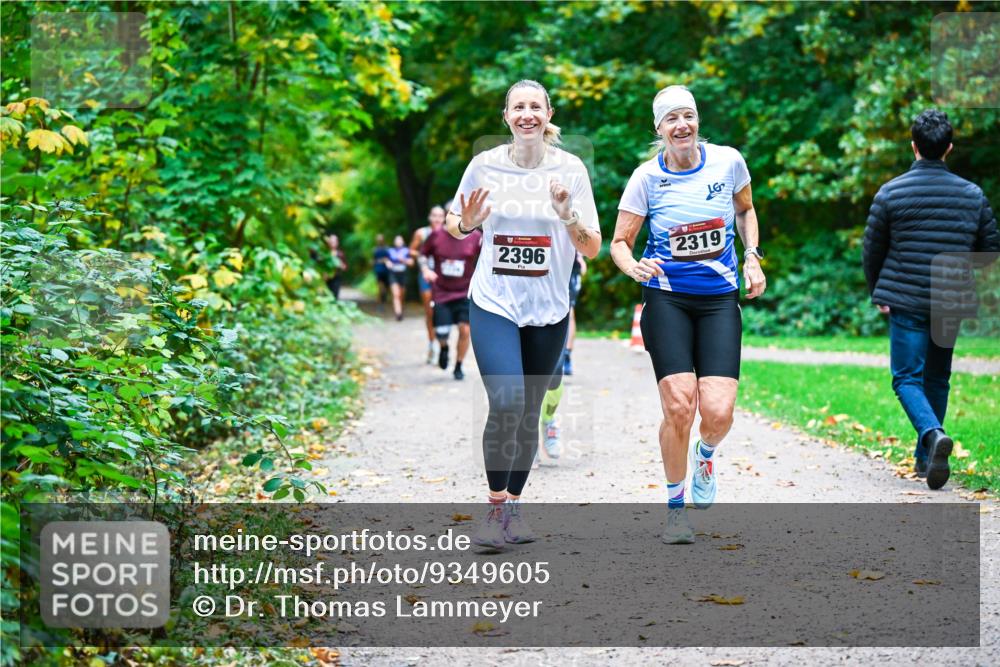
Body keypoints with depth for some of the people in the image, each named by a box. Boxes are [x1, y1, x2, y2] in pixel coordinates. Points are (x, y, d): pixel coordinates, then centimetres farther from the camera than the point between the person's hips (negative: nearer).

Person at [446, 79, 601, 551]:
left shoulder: (570, 168, -3)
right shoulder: (485, 165, -3)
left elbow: (592, 249, -3)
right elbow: (455, 226, 11)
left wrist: (568, 216, -21)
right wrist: (467, 223, -12)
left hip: (548, 310, 2)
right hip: (494, 304, -1)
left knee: (529, 413, 9)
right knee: (506, 404, -19)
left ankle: (514, 505, 27)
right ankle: (495, 507, -4)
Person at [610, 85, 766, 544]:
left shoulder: (728, 161, 0)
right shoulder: (647, 177, -4)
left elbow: (745, 210, 20)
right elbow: (619, 243, 0)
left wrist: (752, 258, 6)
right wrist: (633, 266, -22)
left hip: (720, 299, 1)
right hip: (667, 299, -1)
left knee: (718, 411, -14)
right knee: (679, 407, -14)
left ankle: (705, 455, 25)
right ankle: (676, 508, 7)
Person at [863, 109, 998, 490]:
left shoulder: (890, 193, -4)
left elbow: (872, 251, 2)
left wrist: (877, 296, 15)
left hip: (906, 301, -3)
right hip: (951, 304, 3)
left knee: (907, 378, 0)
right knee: (937, 379, 17)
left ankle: (932, 434, -26)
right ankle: (926, 456, 23)